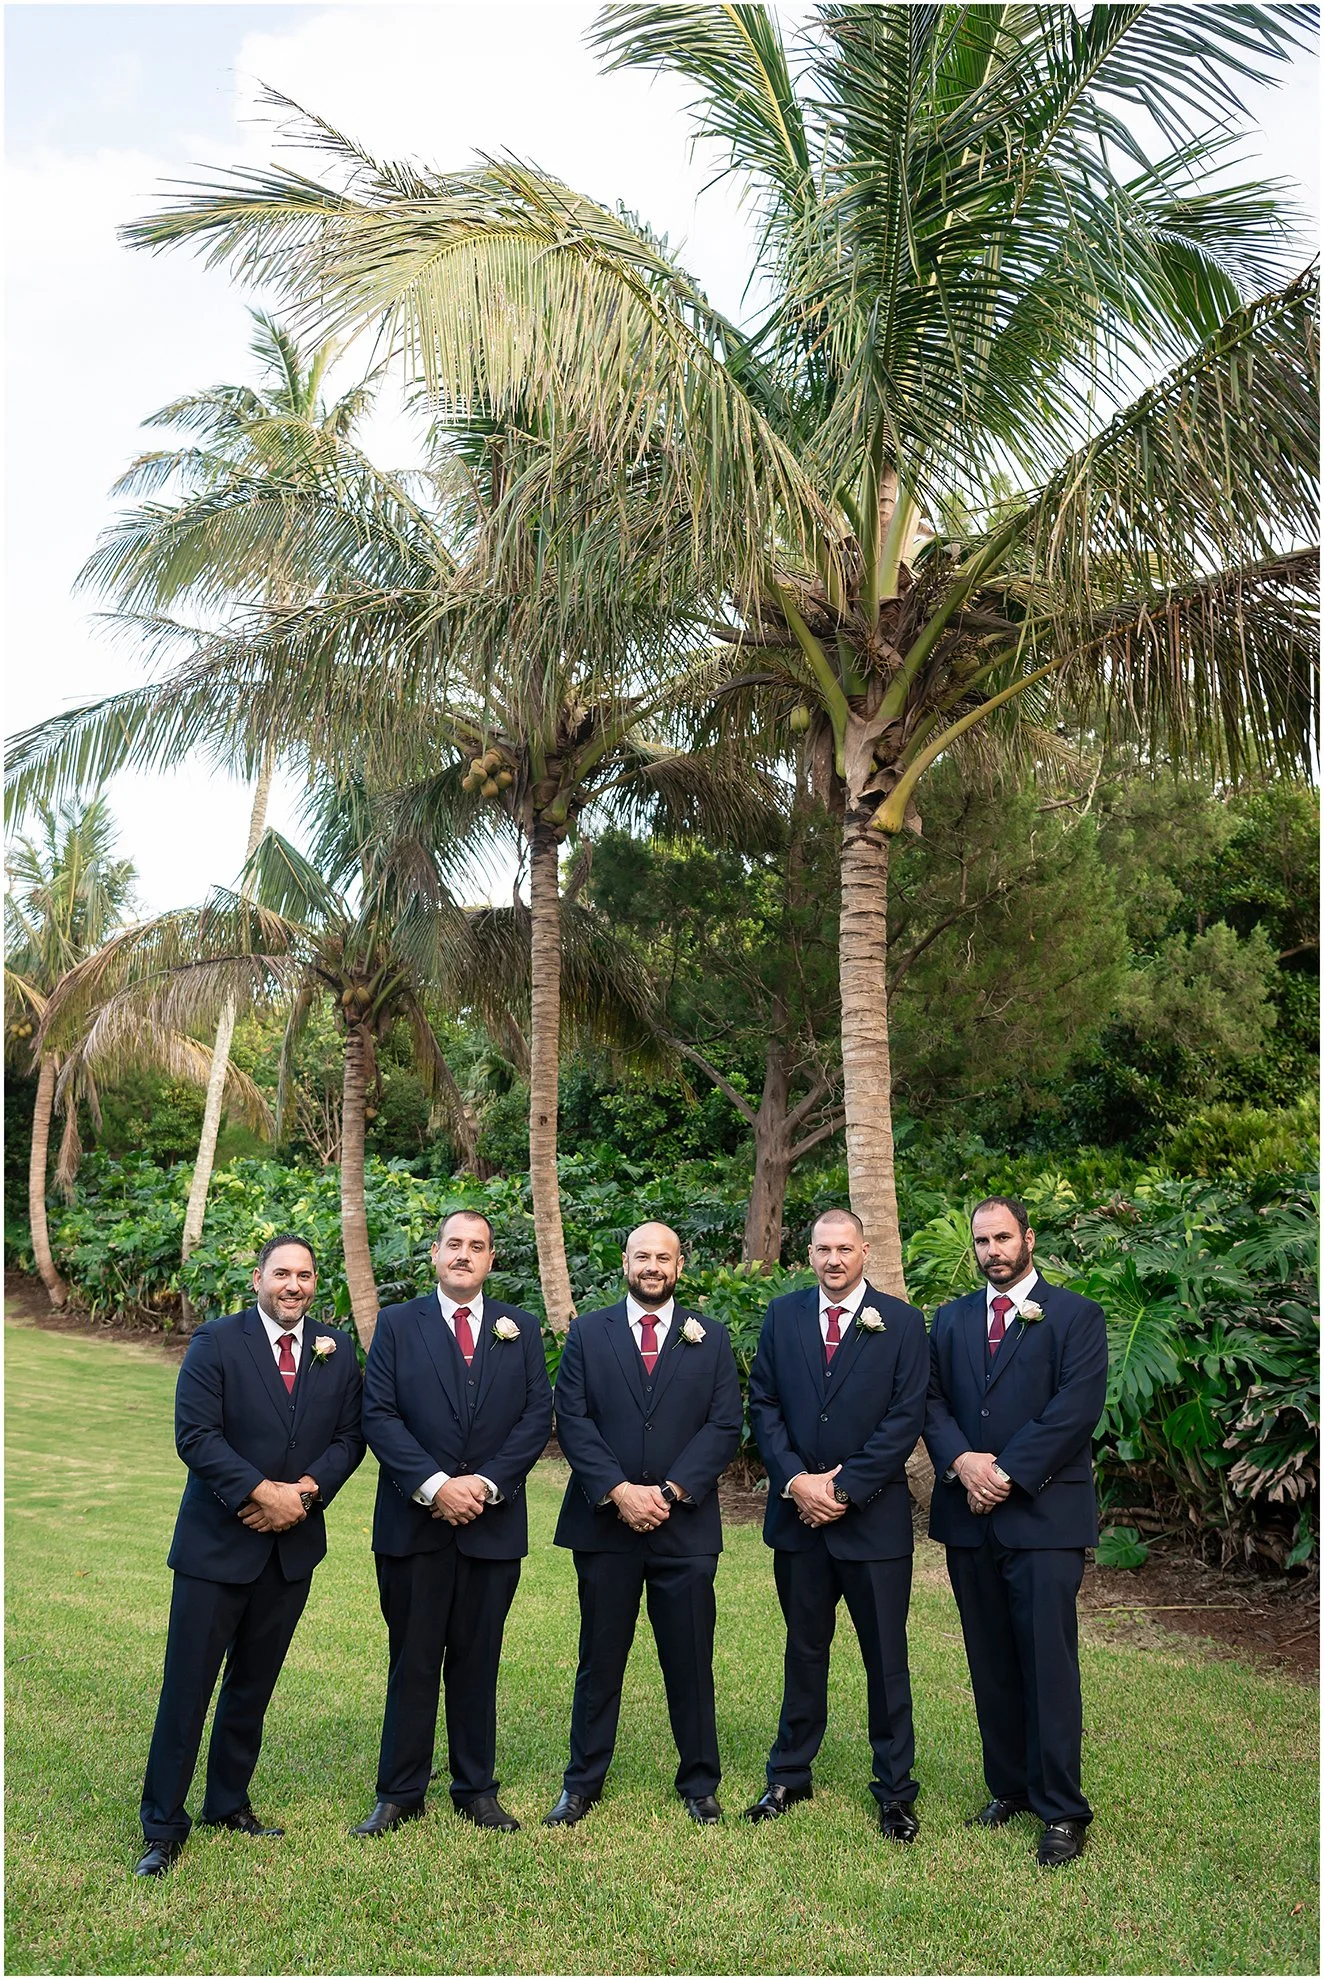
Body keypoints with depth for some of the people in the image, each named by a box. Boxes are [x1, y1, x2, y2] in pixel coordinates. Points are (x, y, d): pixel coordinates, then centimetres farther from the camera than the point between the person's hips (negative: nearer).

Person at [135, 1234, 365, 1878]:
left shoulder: (337, 1349, 3)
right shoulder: (216, 1342, -8)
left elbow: (349, 1437, 3)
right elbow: (194, 1434, -15)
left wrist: (306, 1491, -13)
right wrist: (263, 1492, -21)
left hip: (294, 1540, 4)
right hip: (217, 1541, -3)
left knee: (253, 1684, 16)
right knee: (187, 1685, 2)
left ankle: (229, 1804, 33)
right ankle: (162, 1826, 17)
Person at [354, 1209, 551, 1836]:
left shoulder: (521, 1328, 7)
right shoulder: (397, 1324, 2)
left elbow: (537, 1417, 1)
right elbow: (378, 1415, -5)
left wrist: (484, 1483, -11)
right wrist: (434, 1485, -15)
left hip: (494, 1523, 1)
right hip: (414, 1522, -1)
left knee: (478, 1661, 11)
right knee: (413, 1662, 7)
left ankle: (476, 1789, 25)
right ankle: (400, 1794, 22)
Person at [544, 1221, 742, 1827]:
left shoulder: (710, 1338, 5)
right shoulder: (587, 1333, 5)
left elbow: (724, 1426, -1)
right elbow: (572, 1420, -2)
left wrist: (670, 1491, -12)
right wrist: (618, 1492, -13)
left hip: (686, 1524, 0)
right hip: (603, 1523, 0)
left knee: (691, 1662, 8)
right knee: (599, 1661, 10)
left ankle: (699, 1783, 25)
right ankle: (582, 1783, 25)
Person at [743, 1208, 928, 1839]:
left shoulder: (901, 1322, -4)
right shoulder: (783, 1315, 4)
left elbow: (906, 1417, -9)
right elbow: (763, 1404, 3)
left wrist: (844, 1488, -13)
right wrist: (797, 1480, -10)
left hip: (874, 1515, -2)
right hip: (797, 1510, 2)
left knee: (886, 1658, 7)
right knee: (803, 1651, 16)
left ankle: (895, 1791, 23)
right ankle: (790, 1776, 30)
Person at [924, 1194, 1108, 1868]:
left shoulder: (1075, 1315, -1)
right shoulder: (951, 1319, 13)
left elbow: (1077, 1406, -11)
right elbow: (932, 1399, 7)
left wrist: (1008, 1473, -14)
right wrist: (961, 1460, -12)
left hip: (1044, 1512, -4)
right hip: (969, 1514, 5)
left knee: (1049, 1663, -2)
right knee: (991, 1663, 12)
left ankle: (1062, 1811, 10)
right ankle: (1009, 1787, 26)